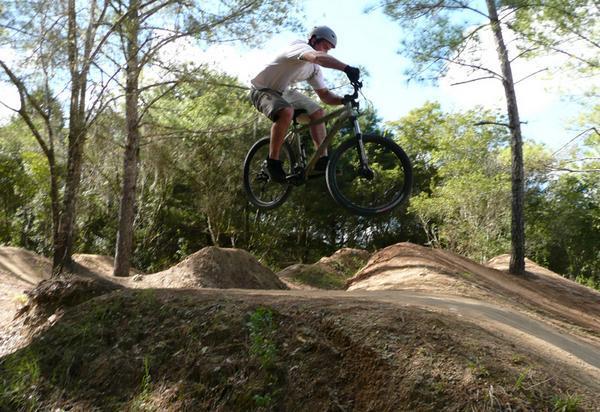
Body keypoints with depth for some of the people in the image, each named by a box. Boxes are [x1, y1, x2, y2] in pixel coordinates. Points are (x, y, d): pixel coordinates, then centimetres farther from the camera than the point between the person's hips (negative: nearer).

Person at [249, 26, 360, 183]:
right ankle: (273, 161, -23)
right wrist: (347, 68, -56)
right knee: (286, 112, -37)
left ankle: (322, 159, -2)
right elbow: (317, 57, -47)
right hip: (262, 89, -9)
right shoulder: (300, 46, -23)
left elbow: (325, 95, 1)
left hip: (282, 91, 9)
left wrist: (344, 100, -18)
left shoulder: (314, 68, 3)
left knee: (318, 112, -1)